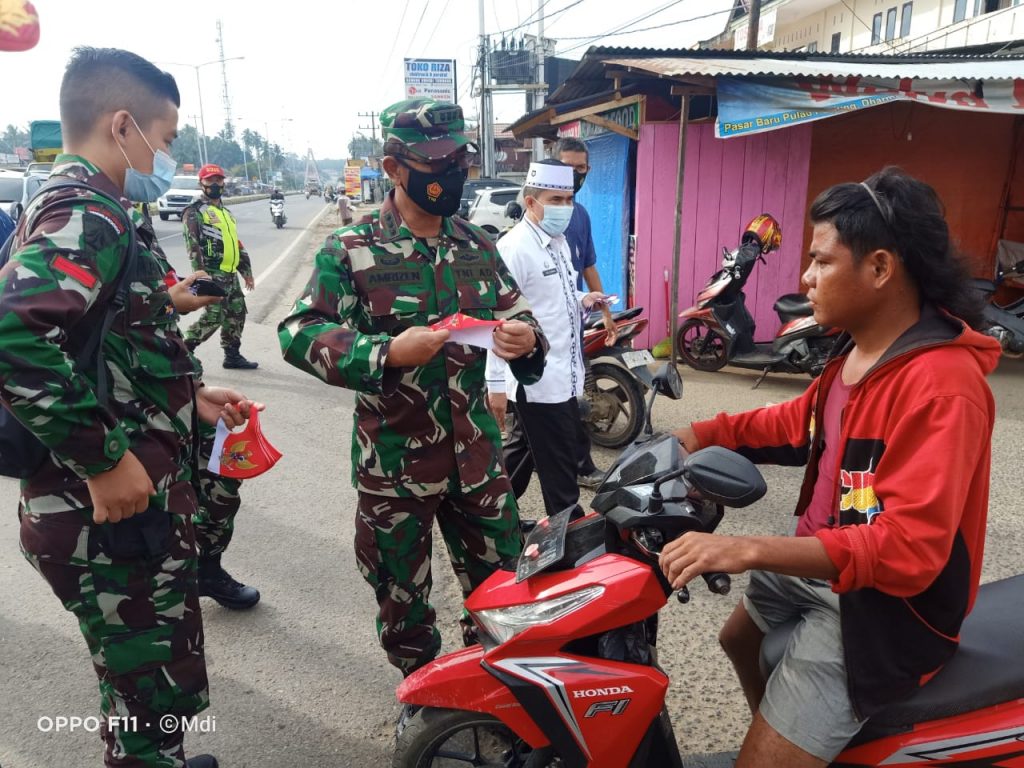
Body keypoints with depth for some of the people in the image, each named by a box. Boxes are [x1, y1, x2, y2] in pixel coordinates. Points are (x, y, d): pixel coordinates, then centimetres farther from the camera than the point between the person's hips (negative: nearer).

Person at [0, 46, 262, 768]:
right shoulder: (89, 214, -18)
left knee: (147, 686, 26)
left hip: (125, 504, 10)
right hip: (114, 515, -10)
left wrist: (189, 394, 17)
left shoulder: (72, 204, 15)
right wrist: (105, 459, -27)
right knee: (157, 691, 7)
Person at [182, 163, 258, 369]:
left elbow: (237, 244, 24)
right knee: (214, 316, -13)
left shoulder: (226, 212, 21)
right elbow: (193, 245, -15)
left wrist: (246, 271, 21)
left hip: (230, 274, 8)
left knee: (236, 314, 10)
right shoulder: (195, 212, -6)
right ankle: (184, 349, 0)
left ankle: (233, 355, 19)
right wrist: (201, 272, -24)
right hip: (212, 274, -8)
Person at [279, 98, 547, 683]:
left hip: (476, 452, 4)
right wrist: (386, 353, -28)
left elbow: (517, 317, 10)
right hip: (393, 462, -3)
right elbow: (300, 334, -13)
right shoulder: (351, 251, -8)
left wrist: (526, 340, -15)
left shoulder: (479, 246, 6)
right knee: (402, 597, 15)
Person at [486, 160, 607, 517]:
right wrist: (496, 384, -21)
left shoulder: (559, 241, 12)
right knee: (558, 471, 2)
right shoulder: (514, 247, -16)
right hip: (539, 380, -9)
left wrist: (581, 300, 5)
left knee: (520, 451, 21)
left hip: (563, 376, 9)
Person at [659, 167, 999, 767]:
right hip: (824, 561, 10)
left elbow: (907, 549, -36)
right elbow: (800, 422, 16)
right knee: (739, 635, 31)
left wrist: (750, 550, -43)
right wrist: (703, 434, 1)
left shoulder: (942, 385, -30)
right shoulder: (858, 348, 1)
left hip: (887, 603, -9)